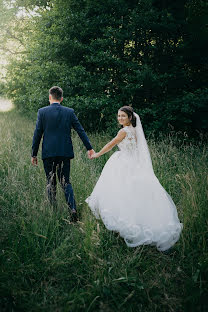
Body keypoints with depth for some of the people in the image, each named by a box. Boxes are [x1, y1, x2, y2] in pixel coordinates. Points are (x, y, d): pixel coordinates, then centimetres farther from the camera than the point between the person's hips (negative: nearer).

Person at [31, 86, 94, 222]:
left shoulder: (42, 112, -2)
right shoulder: (69, 112, 3)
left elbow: (37, 134, -2)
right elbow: (81, 130, 5)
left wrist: (34, 154, 5)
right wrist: (89, 148, 11)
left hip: (48, 153, -1)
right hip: (65, 152, 2)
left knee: (51, 183, 10)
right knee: (66, 182, 9)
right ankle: (73, 209, -7)